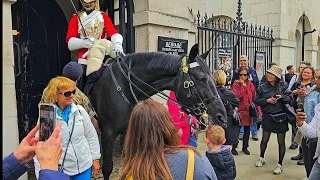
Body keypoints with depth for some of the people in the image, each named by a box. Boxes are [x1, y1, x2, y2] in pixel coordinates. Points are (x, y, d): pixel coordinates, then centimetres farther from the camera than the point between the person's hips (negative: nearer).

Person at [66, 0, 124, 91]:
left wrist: (117, 44, -26)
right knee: (81, 90, -3)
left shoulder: (103, 16, 14)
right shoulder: (76, 18, 13)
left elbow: (114, 32, -4)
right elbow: (70, 42, 3)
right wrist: (83, 43, -18)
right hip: (84, 60, 0)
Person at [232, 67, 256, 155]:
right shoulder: (236, 84, -5)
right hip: (239, 110, -4)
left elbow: (254, 98, 9)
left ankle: (245, 147, 27)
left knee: (247, 129, 11)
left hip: (248, 110, 4)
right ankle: (234, 147, 17)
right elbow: (237, 96, -19)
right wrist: (243, 85, -17)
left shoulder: (250, 84, 6)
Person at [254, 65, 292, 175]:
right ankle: (262, 158, 35)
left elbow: (289, 99, -1)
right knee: (264, 139, 10)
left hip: (281, 117, 0)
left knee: (281, 142, 7)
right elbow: (257, 101, 2)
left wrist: (281, 97, -20)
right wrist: (267, 101, -13)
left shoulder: (283, 86, -2)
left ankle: (280, 165, 21)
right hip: (267, 116, 1)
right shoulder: (262, 87, -1)